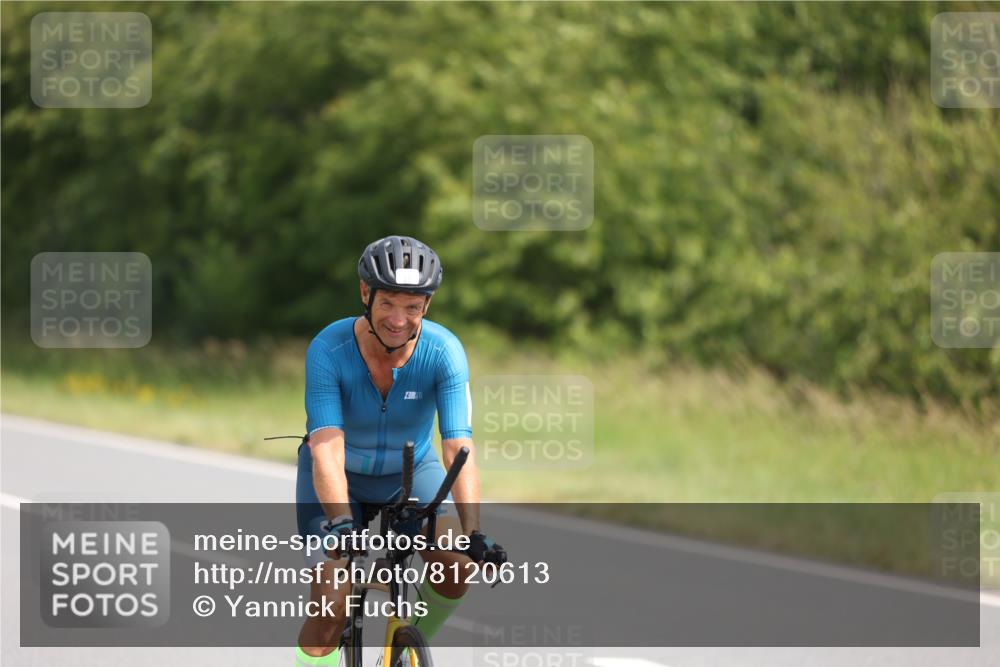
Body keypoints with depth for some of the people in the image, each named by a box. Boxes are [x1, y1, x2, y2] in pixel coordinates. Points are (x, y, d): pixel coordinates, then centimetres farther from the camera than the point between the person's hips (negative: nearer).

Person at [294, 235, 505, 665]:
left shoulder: (444, 352, -25)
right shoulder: (329, 350, -28)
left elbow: (459, 448, -32)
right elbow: (327, 448, -36)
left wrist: (473, 534, -44)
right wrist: (339, 522, -53)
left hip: (413, 469, 2)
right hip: (342, 477, -1)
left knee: (458, 566, -22)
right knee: (331, 602, -18)